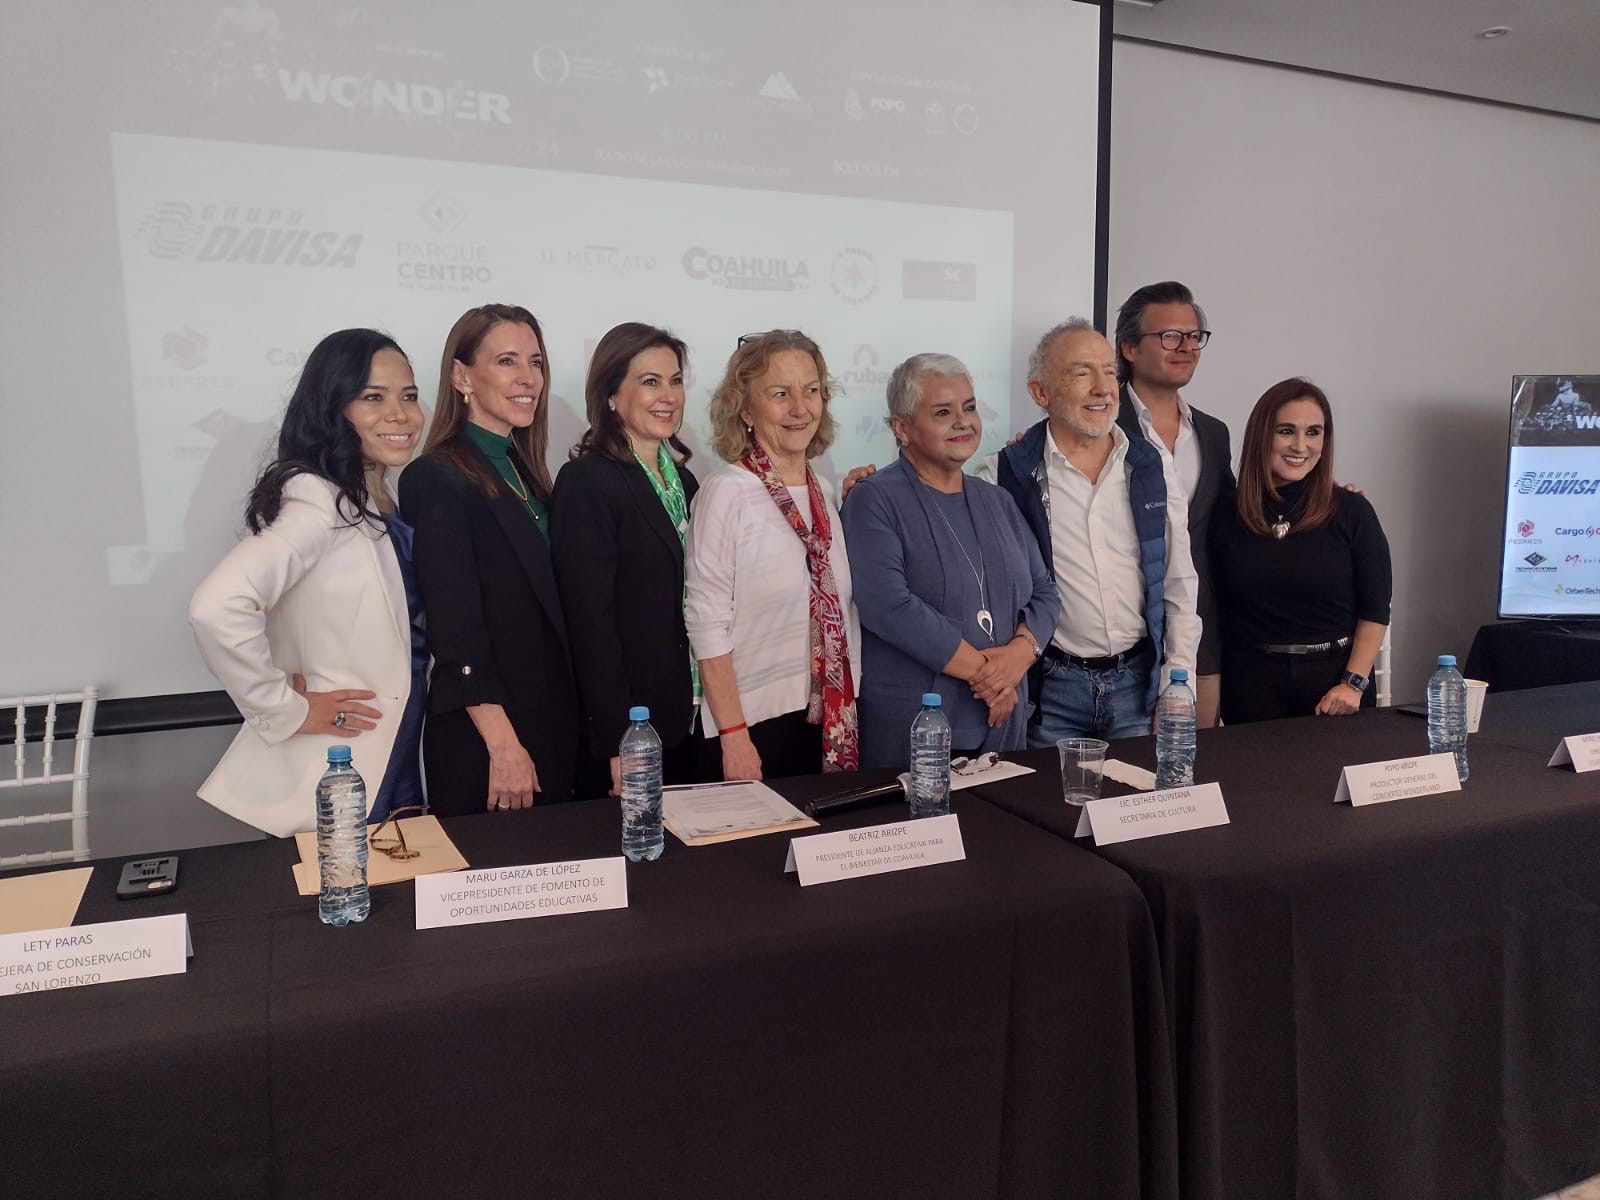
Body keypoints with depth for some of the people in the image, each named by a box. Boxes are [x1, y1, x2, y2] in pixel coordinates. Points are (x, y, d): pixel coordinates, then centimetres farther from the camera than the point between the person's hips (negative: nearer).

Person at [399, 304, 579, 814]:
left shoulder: (527, 472, 10)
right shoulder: (436, 478, -13)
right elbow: (456, 630, -18)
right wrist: (504, 745, -19)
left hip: (554, 726, 7)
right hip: (482, 738, -7)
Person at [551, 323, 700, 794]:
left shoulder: (682, 480, 11)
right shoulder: (587, 481, -12)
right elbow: (591, 620, -16)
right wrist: (618, 744, -19)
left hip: (685, 720, 7)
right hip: (627, 727, -7)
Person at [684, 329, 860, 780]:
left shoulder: (825, 493, 6)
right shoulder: (727, 494, -12)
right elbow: (707, 624, -14)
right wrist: (733, 736, -16)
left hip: (833, 722, 6)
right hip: (757, 724, -6)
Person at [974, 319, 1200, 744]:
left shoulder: (1152, 468, 4)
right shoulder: (1006, 474, -6)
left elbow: (1178, 583, 7)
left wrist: (1177, 688, 4)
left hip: (1140, 681, 3)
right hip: (1051, 688, -3)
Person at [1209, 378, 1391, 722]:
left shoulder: (1351, 512, -3)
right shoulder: (1227, 517, 0)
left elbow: (1375, 611, -2)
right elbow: (1217, 607, 2)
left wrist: (1353, 684, -11)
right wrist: (1209, 686, -5)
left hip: (1334, 675, 0)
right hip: (1251, 684, 1)